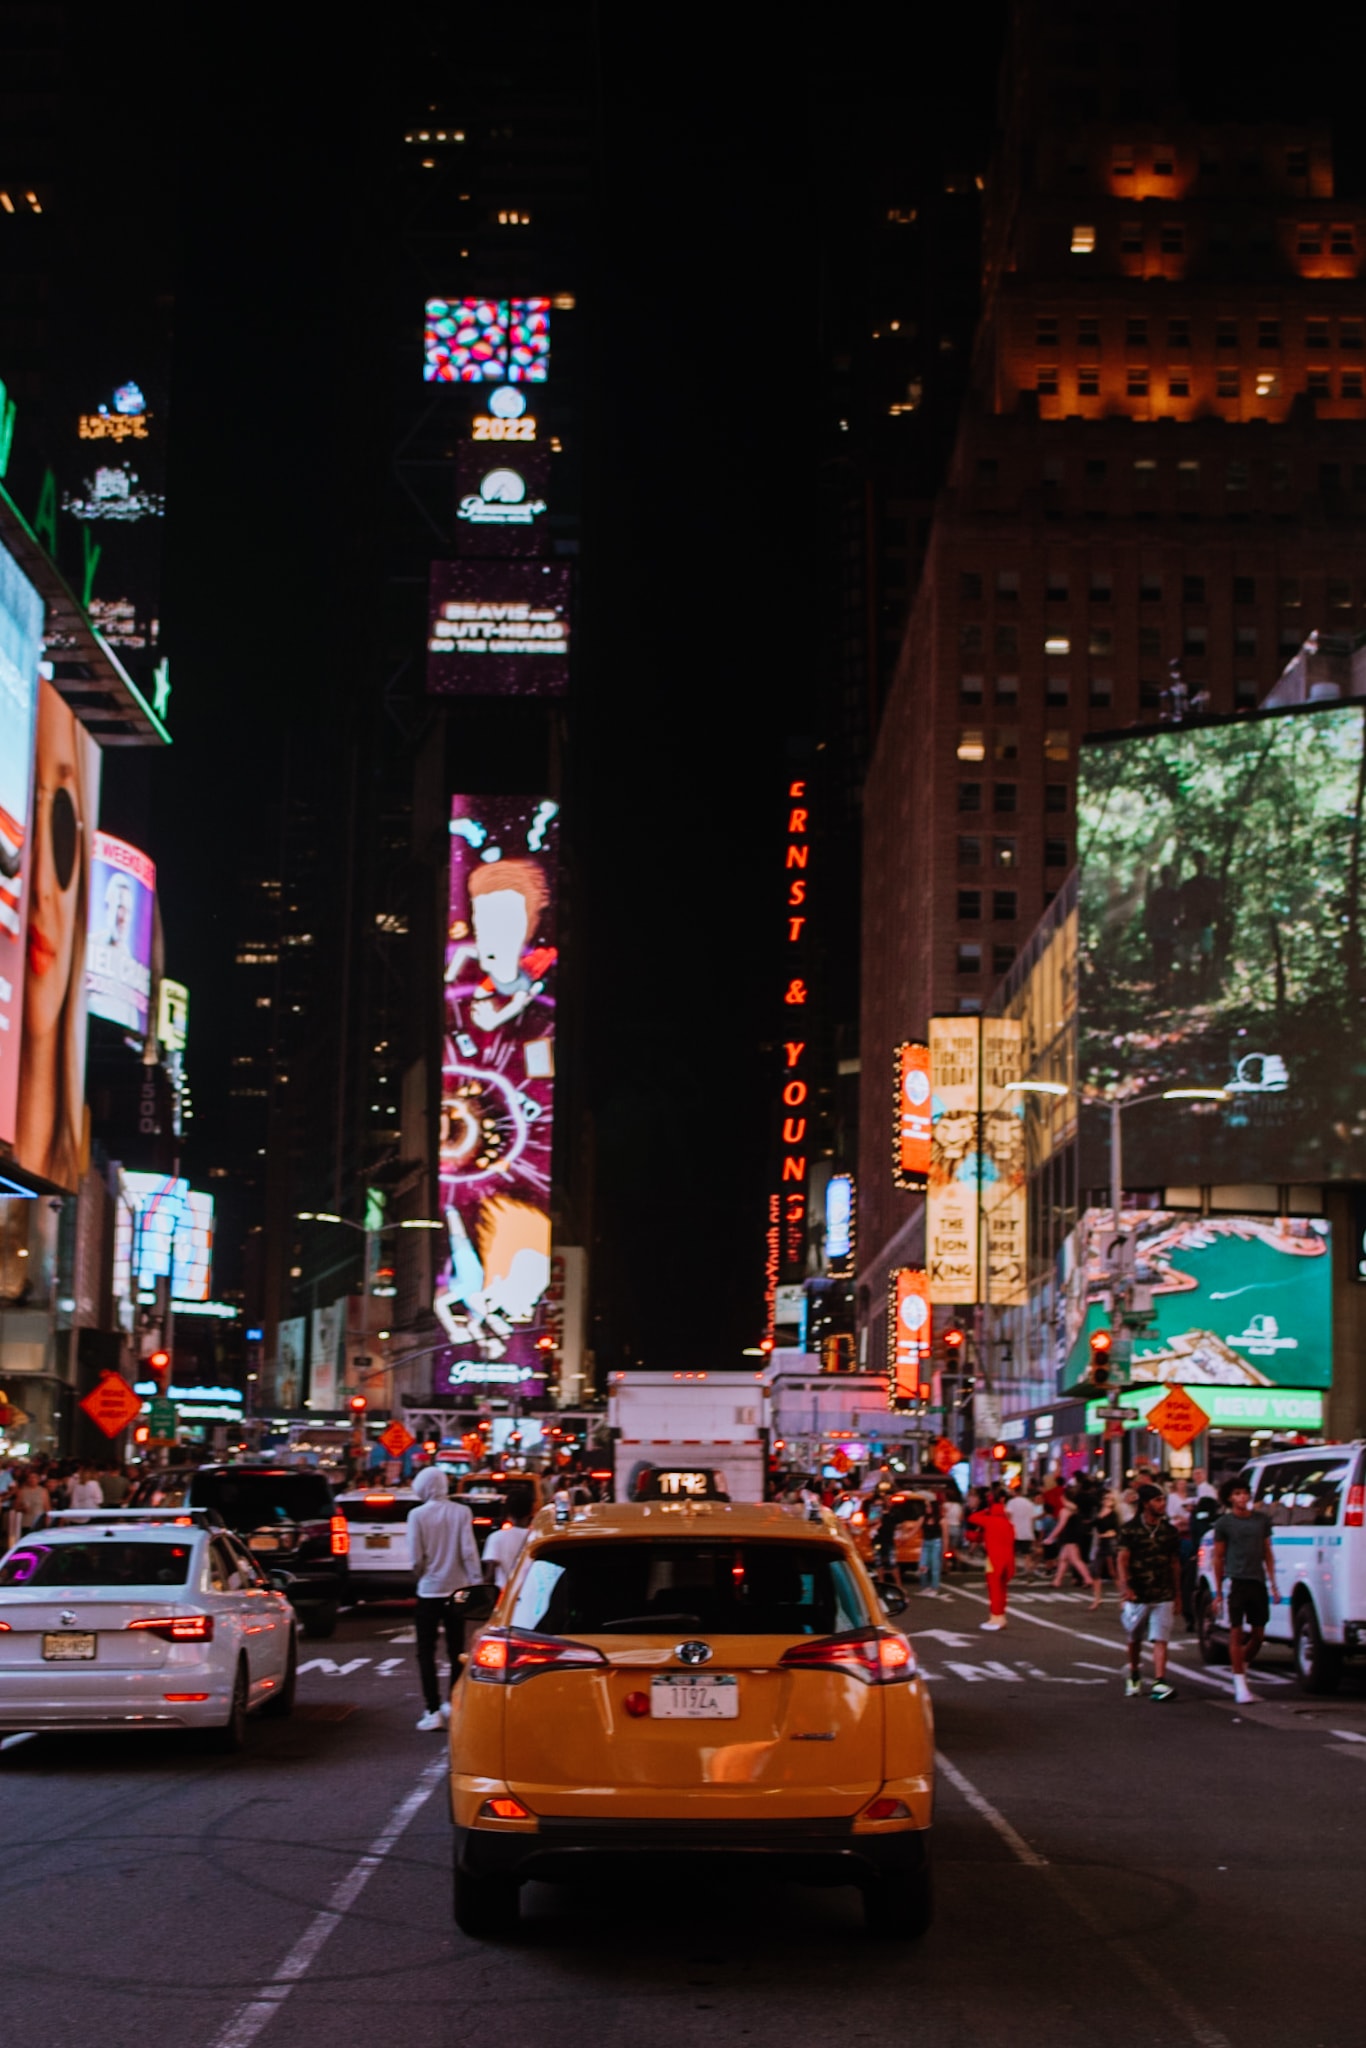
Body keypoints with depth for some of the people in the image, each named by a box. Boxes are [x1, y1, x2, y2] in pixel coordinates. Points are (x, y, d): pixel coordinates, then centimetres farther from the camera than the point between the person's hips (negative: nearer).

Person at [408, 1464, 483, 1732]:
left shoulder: (417, 1515, -10)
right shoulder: (462, 1512, -5)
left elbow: (417, 1558, -10)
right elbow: (469, 1552, -9)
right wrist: (477, 1583, -4)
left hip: (429, 1590, -3)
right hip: (457, 1589, 3)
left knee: (426, 1652, 4)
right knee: (456, 1651, 14)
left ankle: (433, 1710, -4)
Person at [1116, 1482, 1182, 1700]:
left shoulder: (1169, 1531, 8)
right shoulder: (1130, 1529, -2)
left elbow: (1175, 1563, 14)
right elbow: (1122, 1559, -9)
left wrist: (1177, 1593, 13)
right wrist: (1125, 1586, -23)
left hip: (1163, 1596, 1)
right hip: (1137, 1595, -1)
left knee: (1160, 1639, -10)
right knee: (1134, 1640, 14)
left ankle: (1159, 1683, -16)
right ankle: (1133, 1678, 34)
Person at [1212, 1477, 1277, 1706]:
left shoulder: (1261, 1520, 11)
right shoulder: (1224, 1523, 1)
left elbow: (1268, 1553, 14)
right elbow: (1219, 1558, 3)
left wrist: (1273, 1585, 9)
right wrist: (1218, 1591, 1)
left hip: (1258, 1582, 4)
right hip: (1236, 1582, -4)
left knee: (1258, 1634, 7)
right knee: (1236, 1632, -5)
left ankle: (1242, 1667, 30)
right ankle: (1240, 1685, -3)